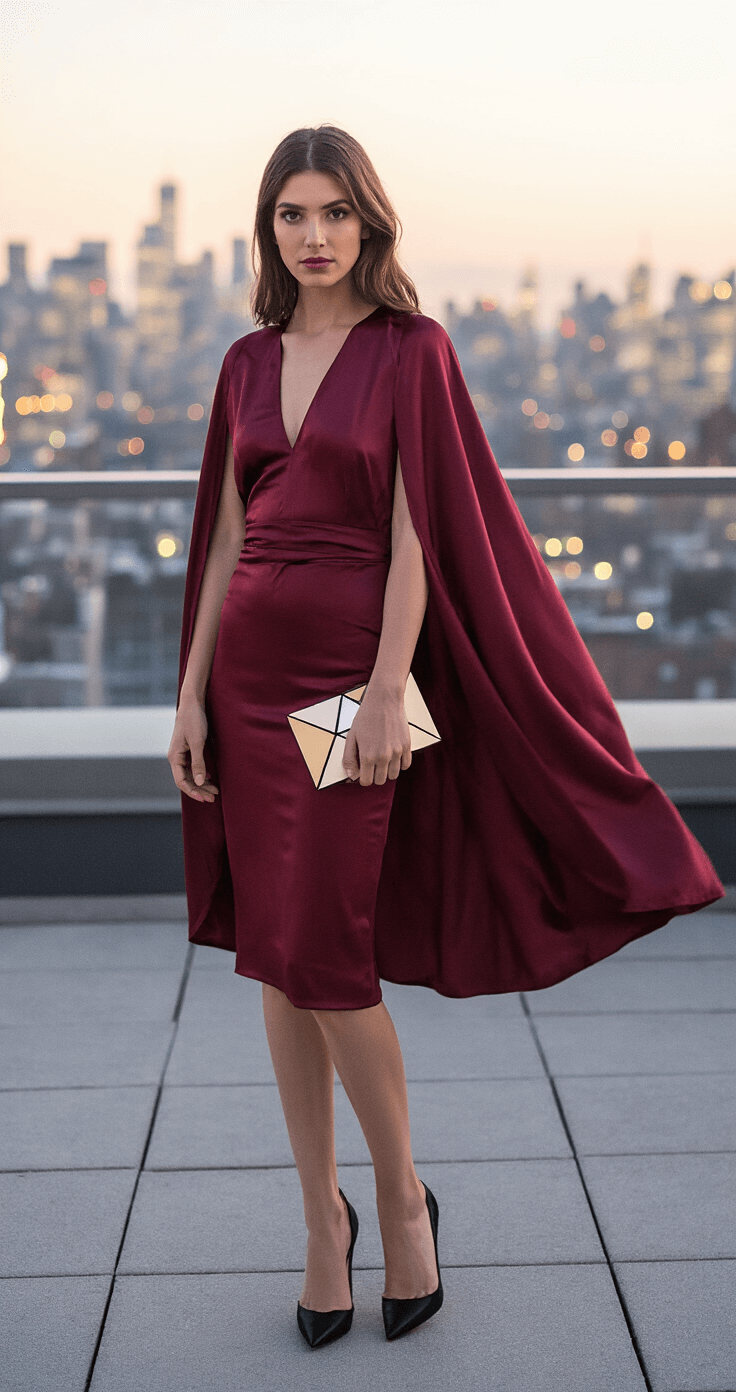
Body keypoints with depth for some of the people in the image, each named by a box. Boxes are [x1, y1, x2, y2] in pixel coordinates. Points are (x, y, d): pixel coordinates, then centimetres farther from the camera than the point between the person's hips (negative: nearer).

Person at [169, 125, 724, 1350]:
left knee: (321, 949, -8)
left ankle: (402, 1196, 16)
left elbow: (420, 531, -10)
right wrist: (191, 692, 7)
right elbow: (226, 537, 12)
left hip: (349, 670, -5)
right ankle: (322, 1213, 21)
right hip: (252, 670, 5)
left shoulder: (412, 351, -3)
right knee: (275, 952, 7)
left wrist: (387, 690, -16)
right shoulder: (248, 364, 12)